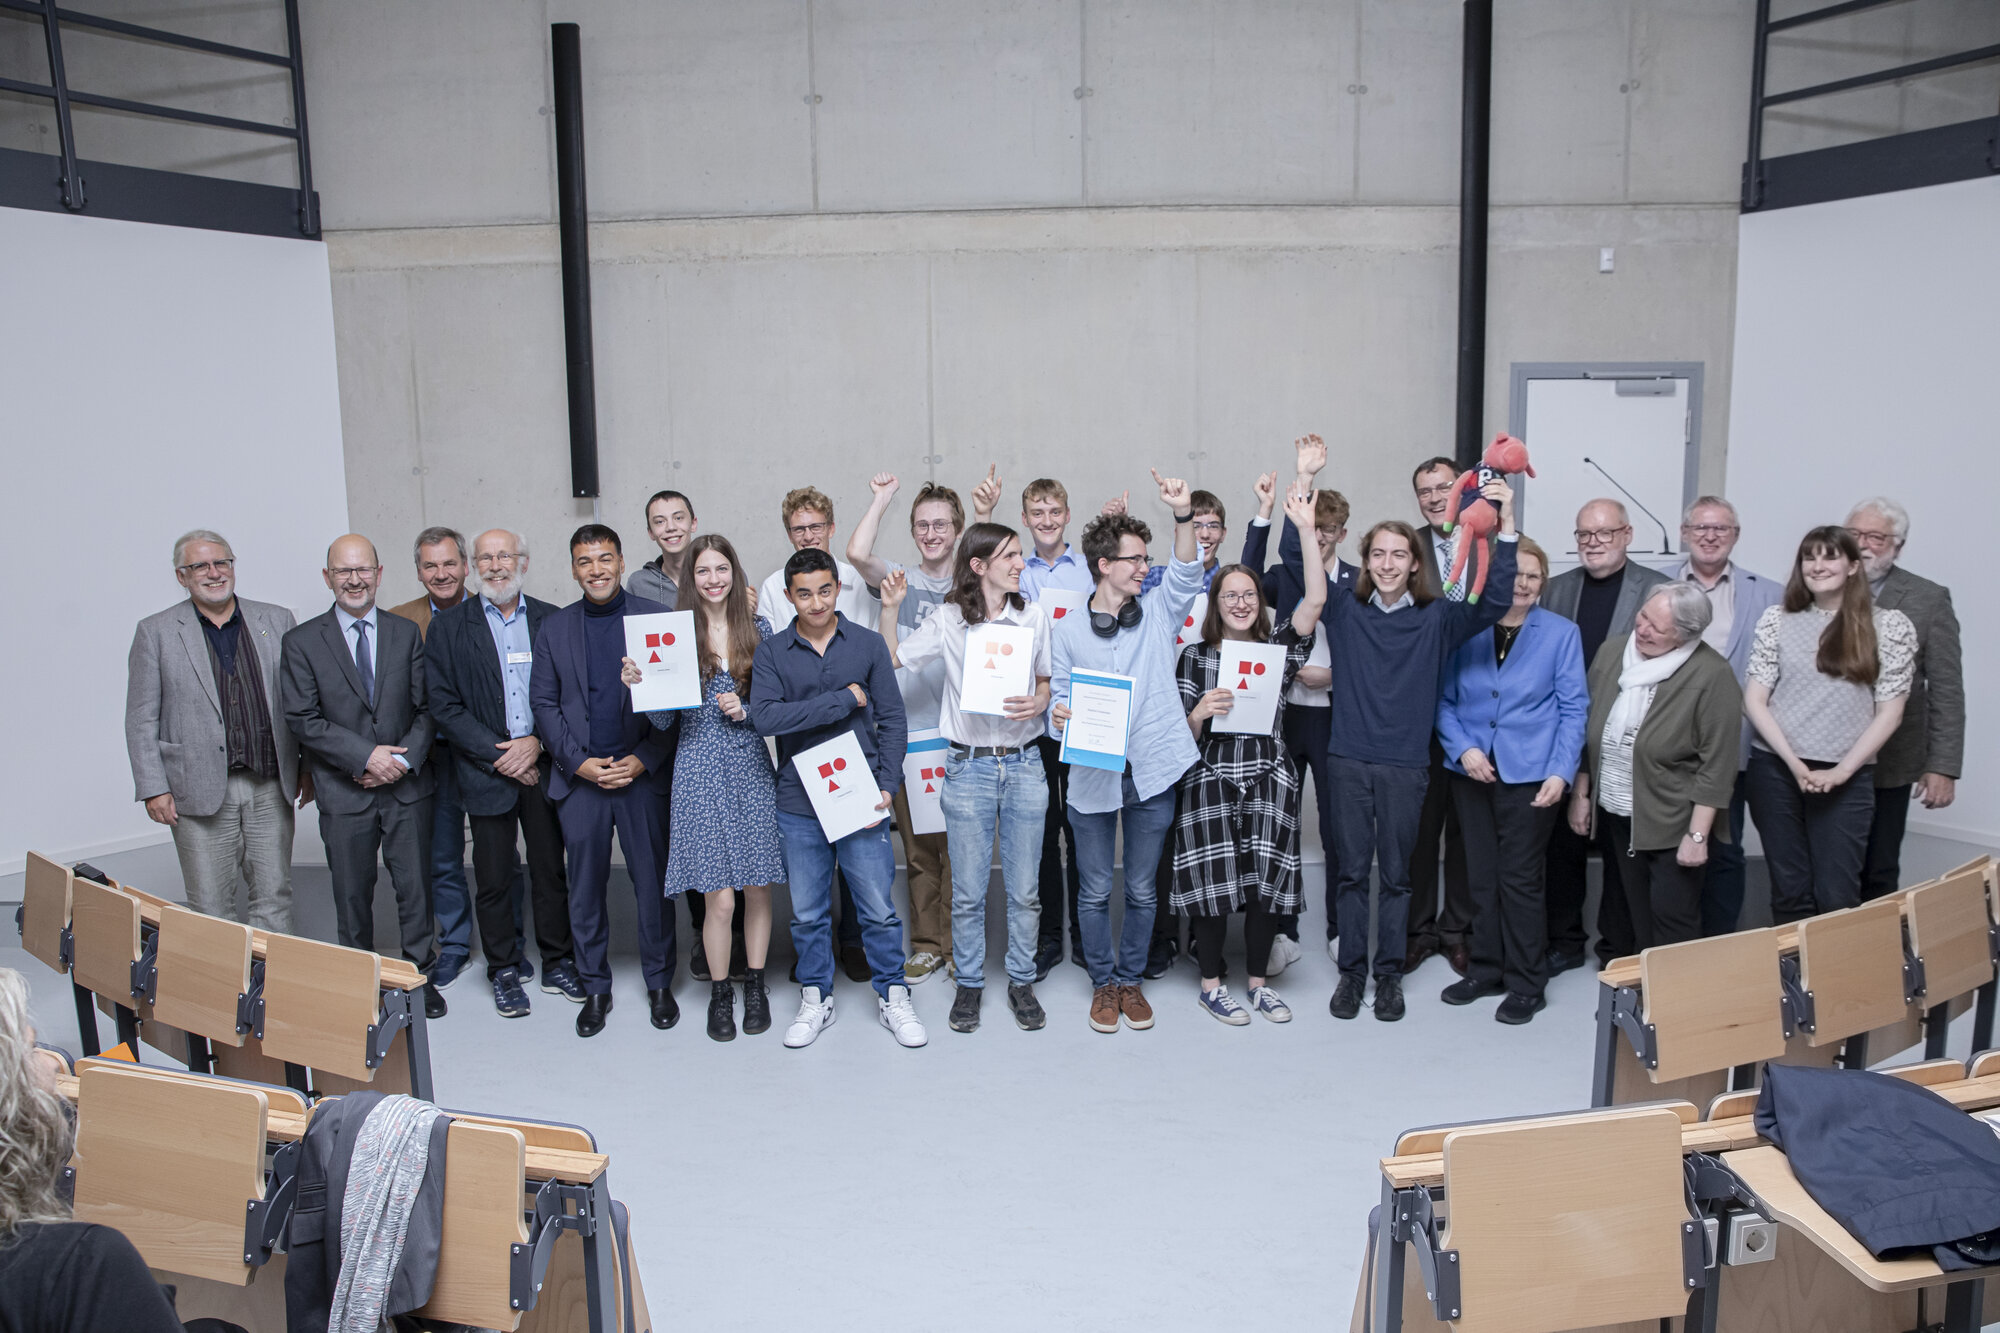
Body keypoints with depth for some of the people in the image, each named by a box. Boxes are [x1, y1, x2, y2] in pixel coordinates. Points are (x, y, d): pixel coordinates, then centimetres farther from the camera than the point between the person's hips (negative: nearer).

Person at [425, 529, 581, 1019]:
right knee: (493, 877, 6)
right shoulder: (448, 626, 2)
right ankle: (504, 970, 22)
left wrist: (537, 743, -11)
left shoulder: (551, 621, 5)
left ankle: (558, 964, 23)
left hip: (543, 764, 1)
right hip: (485, 771, -1)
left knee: (551, 869, 8)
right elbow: (444, 705, -4)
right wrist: (498, 755, -11)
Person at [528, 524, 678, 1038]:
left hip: (642, 774, -2)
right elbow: (543, 704, 6)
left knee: (653, 881, 5)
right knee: (586, 887, 8)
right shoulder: (554, 628, 7)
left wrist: (644, 760, -10)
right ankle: (595, 988, 22)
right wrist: (580, 763, -6)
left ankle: (659, 983, 20)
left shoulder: (657, 618, 1)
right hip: (579, 778, 2)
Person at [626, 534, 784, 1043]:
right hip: (700, 768, -2)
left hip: (751, 766, 2)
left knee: (758, 887, 7)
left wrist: (746, 711, -9)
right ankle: (720, 993, 18)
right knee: (720, 897, -3)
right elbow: (663, 720, 2)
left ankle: (755, 985, 26)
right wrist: (640, 685, -15)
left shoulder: (758, 629, 6)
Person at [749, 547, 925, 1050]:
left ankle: (892, 996, 24)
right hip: (799, 805, 1)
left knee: (878, 908, 5)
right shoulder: (772, 652, 1)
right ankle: (815, 1000, 29)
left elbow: (892, 720, 2)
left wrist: (887, 786, -8)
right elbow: (765, 717, -15)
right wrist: (844, 699, -15)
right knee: (807, 912, 12)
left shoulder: (868, 644, 2)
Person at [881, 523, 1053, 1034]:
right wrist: (891, 610, -7)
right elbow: (891, 660, 6)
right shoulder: (948, 621, 0)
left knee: (1024, 889, 7)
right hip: (968, 766, -1)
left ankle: (1022, 981, 24)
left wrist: (1037, 704, -11)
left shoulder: (1033, 617, 4)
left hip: (1024, 764, 1)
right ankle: (969, 983, 22)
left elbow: (1046, 684, 11)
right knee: (967, 891, 6)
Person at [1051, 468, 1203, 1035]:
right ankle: (1103, 983, 27)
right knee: (1094, 891, 8)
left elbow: (1186, 573, -12)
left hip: (1152, 774, 1)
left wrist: (1183, 514, -27)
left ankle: (1131, 980, 29)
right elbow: (1060, 694, 6)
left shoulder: (1158, 612, 4)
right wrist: (1058, 716, -18)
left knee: (1141, 889, 12)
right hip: (1092, 775, -1)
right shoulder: (1069, 630, 2)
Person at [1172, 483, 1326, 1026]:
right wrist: (1199, 714, -19)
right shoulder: (1195, 656, 4)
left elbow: (1316, 599, -9)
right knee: (1213, 880, 0)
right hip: (1211, 783, -1)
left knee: (1267, 880, 4)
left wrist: (1306, 528, -13)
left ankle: (1259, 981, 21)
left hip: (1269, 781, 2)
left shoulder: (1277, 648, 6)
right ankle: (1211, 983, 16)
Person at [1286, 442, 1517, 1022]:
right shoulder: (1345, 612, 3)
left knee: (1395, 873, 9)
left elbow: (1494, 602, -11)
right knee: (1351, 870, 8)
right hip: (1349, 757, 1)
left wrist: (1506, 527, -20)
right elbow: (1298, 557, -3)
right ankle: (1351, 971, 20)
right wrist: (1305, 480, -11)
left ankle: (1390, 974, 21)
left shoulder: (1435, 619, 2)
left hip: (1405, 763, 0)